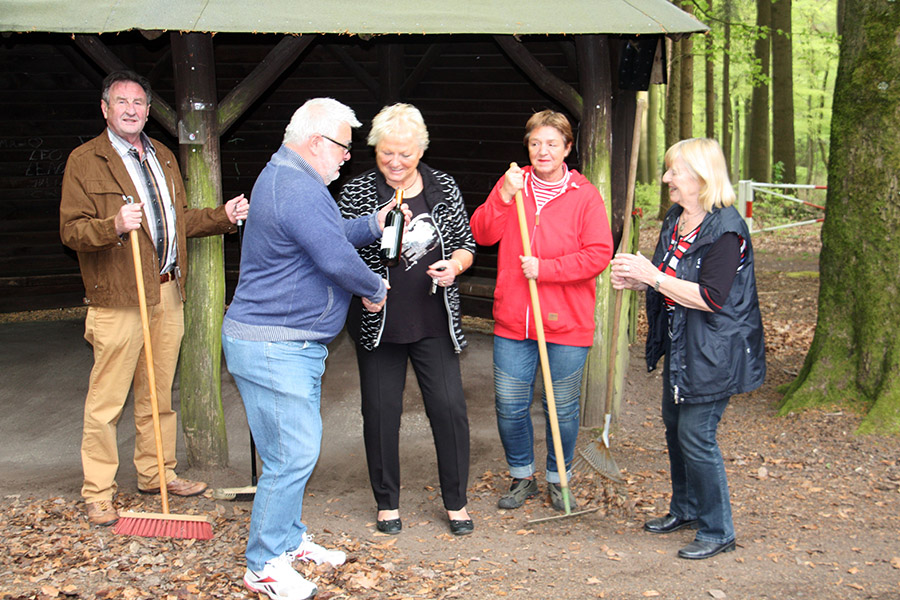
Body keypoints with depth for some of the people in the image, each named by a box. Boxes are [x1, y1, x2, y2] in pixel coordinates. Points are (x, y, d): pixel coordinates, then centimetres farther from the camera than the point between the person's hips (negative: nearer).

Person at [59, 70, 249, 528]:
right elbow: (71, 230, -10)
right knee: (106, 400, -3)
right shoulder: (84, 161, -4)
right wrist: (114, 226, -27)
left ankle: (156, 474, 29)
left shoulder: (163, 157, 17)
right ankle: (97, 493, 7)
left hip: (168, 293, 7)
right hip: (118, 298, -6)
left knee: (159, 394, 15)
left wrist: (223, 216, 12)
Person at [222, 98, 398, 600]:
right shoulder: (298, 189, -21)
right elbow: (337, 259, -25)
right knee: (291, 456, -5)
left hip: (293, 345, 11)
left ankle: (289, 538, 32)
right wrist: (375, 289, -7)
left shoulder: (286, 177, 15)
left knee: (300, 450, 19)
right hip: (273, 348, -11)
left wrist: (373, 225, 10)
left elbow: (328, 235, 25)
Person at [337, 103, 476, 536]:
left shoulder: (444, 188, 4)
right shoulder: (357, 193, -2)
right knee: (381, 410, 5)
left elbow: (466, 243, 11)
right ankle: (387, 502, 24)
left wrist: (454, 265, -10)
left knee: (449, 407, 0)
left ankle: (456, 502, 18)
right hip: (378, 322, -1)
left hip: (435, 322, 1)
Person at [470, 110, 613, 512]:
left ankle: (557, 478, 28)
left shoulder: (585, 196, -2)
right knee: (509, 405, 6)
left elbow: (598, 254, -9)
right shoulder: (512, 185, 7)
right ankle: (521, 476, 27)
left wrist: (545, 268, -15)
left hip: (566, 325, -2)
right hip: (513, 321, 2)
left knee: (563, 407, 8)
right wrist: (504, 197, -16)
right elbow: (482, 234, -1)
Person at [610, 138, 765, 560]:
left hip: (713, 351, -9)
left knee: (696, 435, -5)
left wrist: (653, 276, -23)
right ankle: (685, 509, 38)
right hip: (679, 346, 10)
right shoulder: (675, 221, 9)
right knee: (674, 426, 19)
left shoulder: (725, 229, -20)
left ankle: (718, 531, 10)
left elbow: (711, 297, -26)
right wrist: (637, 282, 2)